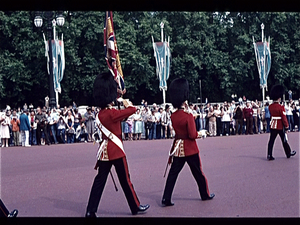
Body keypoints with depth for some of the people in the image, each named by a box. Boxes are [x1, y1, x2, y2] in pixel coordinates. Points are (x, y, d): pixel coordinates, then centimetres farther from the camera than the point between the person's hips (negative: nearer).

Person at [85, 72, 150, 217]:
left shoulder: (99, 115, 6)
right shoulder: (112, 113, -17)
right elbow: (132, 109, -10)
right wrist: (126, 103, 10)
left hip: (104, 150, 7)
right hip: (116, 150, -7)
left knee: (99, 180, 9)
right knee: (125, 180, 6)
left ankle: (90, 211, 9)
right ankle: (136, 207, 21)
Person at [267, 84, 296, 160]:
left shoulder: (270, 107, 1)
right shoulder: (281, 107, -17)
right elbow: (284, 118, -15)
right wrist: (286, 127, -8)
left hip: (273, 125, 5)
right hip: (280, 126, -5)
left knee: (271, 140, 3)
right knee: (284, 140, 12)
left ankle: (269, 155, -3)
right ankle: (288, 153, 29)